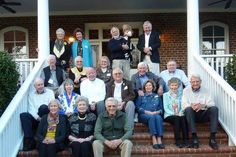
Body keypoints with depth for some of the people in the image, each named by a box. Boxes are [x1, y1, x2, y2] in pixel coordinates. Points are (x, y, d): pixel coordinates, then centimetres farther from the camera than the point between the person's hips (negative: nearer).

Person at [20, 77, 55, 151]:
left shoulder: (49, 92, 10)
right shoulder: (31, 94, 15)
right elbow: (31, 108, 3)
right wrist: (38, 117, -15)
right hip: (35, 118, 2)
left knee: (43, 107, -34)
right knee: (23, 115, -27)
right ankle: (29, 139, -29)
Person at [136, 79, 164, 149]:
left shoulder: (157, 96, 27)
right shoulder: (141, 96, 21)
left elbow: (161, 109, 17)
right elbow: (138, 107, 6)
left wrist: (157, 112, -6)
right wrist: (147, 112, -9)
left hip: (156, 114, 2)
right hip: (143, 115, -2)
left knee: (158, 117, -33)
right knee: (151, 117, -35)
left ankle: (159, 140, -45)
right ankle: (154, 140, -44)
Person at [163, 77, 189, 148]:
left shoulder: (180, 94, 19)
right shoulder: (165, 95, 11)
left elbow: (182, 106, 11)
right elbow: (165, 108, 1)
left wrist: (180, 113, -10)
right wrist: (173, 113, -14)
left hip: (179, 115, 2)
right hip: (169, 115, -2)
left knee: (183, 118, -32)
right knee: (176, 118, -35)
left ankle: (186, 141, -36)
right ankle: (178, 141, -34)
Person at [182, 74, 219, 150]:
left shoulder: (205, 90, 10)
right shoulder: (186, 90, 8)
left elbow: (211, 103, -4)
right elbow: (184, 104, -5)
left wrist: (202, 105, -27)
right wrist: (191, 106, -29)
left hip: (203, 114, 1)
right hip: (192, 114, -1)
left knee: (214, 108, -26)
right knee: (188, 109, -33)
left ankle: (212, 138, -28)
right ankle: (194, 137, -34)